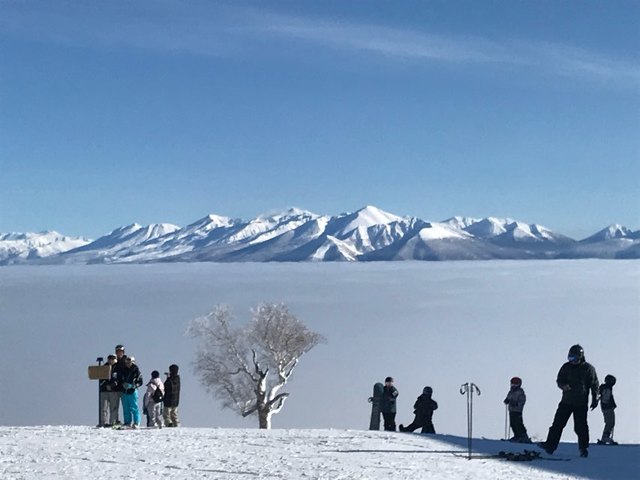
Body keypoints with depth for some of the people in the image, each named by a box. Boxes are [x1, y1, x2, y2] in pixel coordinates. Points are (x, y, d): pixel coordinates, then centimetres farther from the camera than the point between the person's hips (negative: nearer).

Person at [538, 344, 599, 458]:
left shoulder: (588, 368, -2)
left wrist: (595, 399, -2)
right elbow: (559, 380, 8)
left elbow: (594, 385, 3)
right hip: (566, 401, 3)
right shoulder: (566, 367, 7)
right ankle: (550, 445, 2)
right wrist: (563, 385, -15)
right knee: (558, 424, 0)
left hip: (581, 403, -3)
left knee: (580, 427, -2)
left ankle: (584, 448, 12)